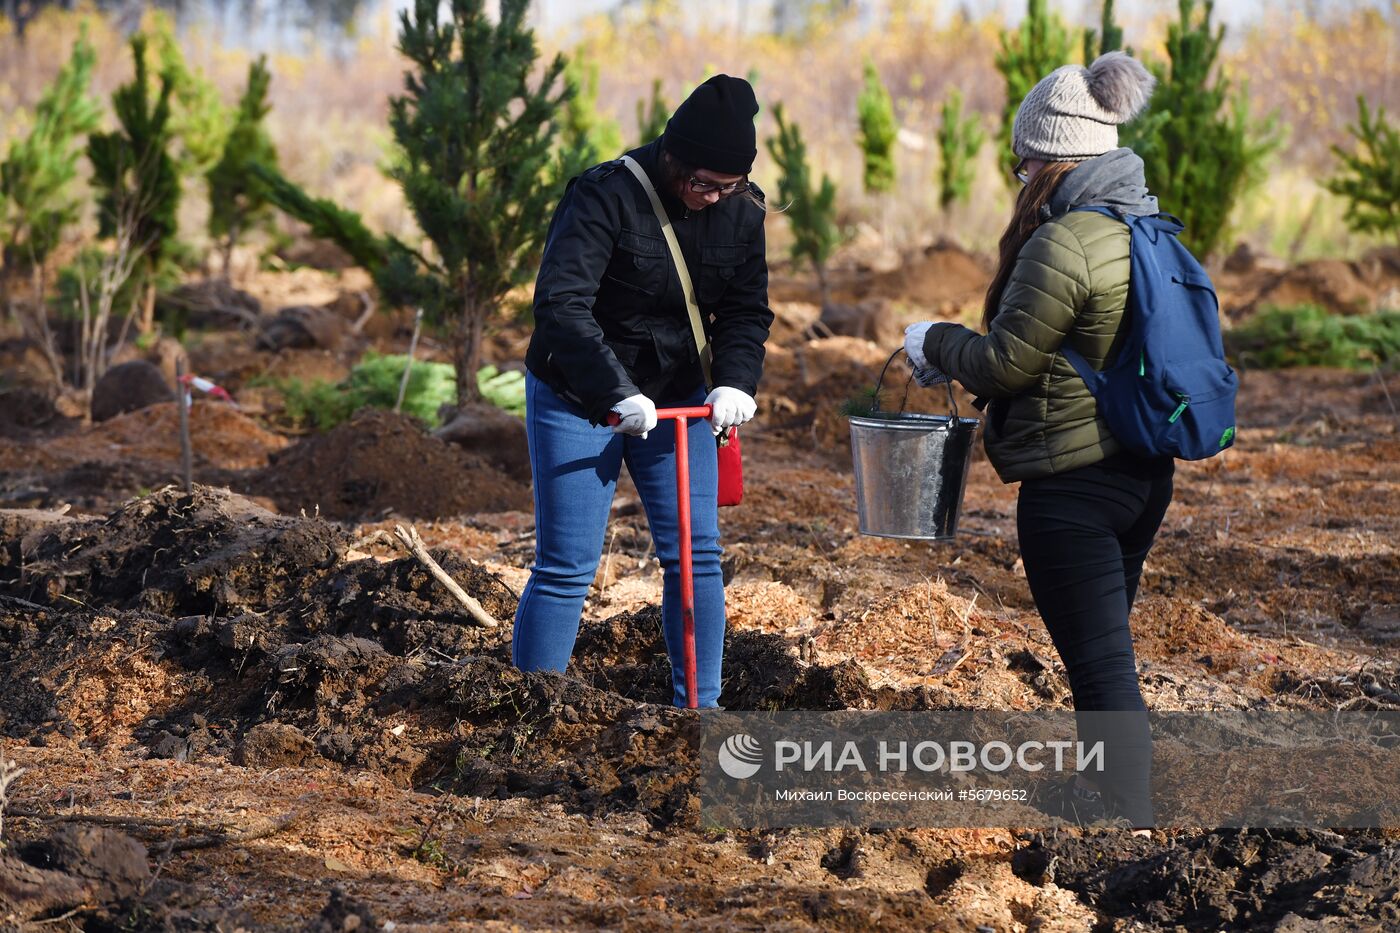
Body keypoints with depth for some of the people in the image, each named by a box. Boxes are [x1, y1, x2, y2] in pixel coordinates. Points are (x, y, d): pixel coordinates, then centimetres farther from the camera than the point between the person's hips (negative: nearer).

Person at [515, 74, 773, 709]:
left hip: (676, 394, 5)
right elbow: (560, 303, -30)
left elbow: (746, 311, 0)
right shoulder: (606, 196, -23)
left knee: (696, 555, 3)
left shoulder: (740, 211, -4)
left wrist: (735, 381, -20)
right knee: (566, 567, -5)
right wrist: (617, 394, -37)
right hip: (576, 397, -5)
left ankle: (700, 710, 13)